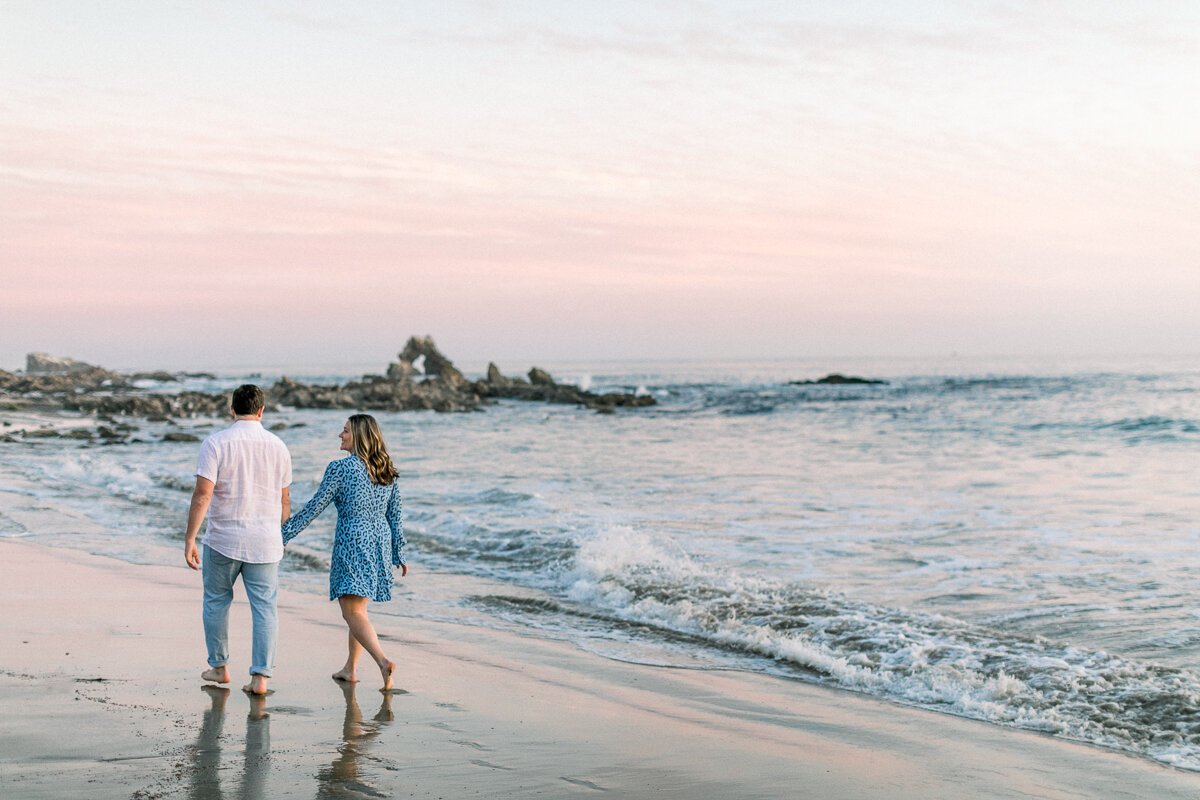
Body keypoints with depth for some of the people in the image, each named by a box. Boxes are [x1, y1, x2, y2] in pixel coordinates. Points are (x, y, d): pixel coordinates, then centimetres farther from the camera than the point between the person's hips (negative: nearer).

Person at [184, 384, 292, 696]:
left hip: (223, 540, -2)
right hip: (265, 542, 2)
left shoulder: (216, 443, -8)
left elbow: (203, 494, -15)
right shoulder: (278, 446, 4)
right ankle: (260, 677, 0)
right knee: (265, 608, 4)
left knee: (216, 602, 17)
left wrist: (190, 538, -12)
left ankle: (219, 667, 26)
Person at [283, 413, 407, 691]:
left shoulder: (340, 468, -11)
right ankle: (350, 668, 24)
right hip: (380, 542, 7)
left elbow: (315, 507, -10)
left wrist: (284, 535, -3)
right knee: (359, 607, 18)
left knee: (352, 612, -7)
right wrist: (399, 554, 18)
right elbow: (395, 516, 10)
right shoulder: (387, 471, 7)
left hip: (352, 541, -7)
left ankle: (383, 661, -26)